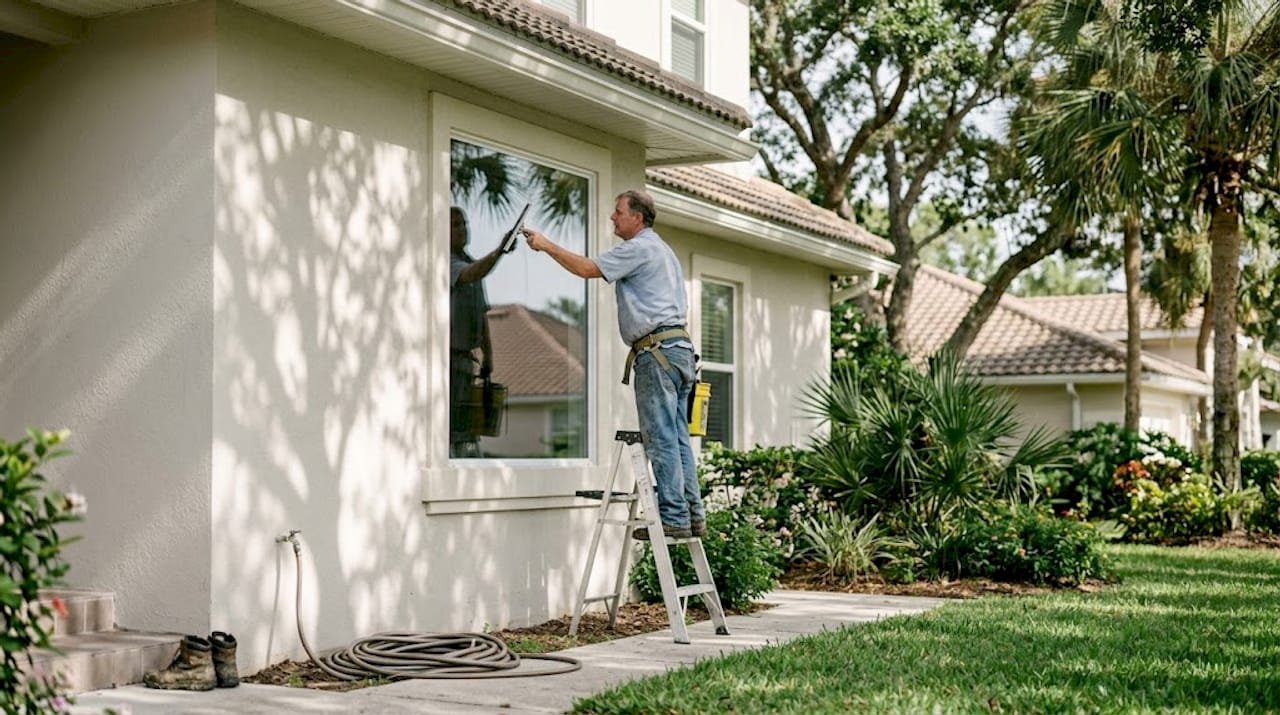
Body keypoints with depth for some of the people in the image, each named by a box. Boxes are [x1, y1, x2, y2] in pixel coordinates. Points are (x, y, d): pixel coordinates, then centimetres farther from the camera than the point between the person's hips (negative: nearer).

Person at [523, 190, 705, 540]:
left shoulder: (639, 248, -5)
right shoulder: (662, 249, 26)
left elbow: (587, 268, -11)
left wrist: (546, 245, -2)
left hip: (657, 349, -10)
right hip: (680, 347, 10)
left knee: (661, 439, -10)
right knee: (678, 438, 8)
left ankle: (673, 517, -11)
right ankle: (693, 515, 6)